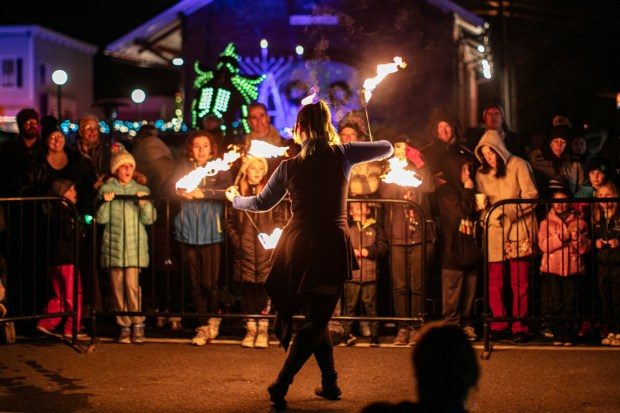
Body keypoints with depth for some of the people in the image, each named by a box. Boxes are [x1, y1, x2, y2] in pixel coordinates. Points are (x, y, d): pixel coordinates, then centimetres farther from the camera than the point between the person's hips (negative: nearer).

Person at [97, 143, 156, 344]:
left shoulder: (141, 190, 9)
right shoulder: (106, 189, 7)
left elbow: (149, 219, 2)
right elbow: (101, 218, -1)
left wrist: (143, 203, -13)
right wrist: (106, 203, -16)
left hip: (135, 246, -1)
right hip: (114, 245, 1)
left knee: (132, 284, -11)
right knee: (117, 286, 1)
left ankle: (137, 325, 0)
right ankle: (124, 326, 10)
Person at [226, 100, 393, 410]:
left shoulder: (288, 167, 3)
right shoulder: (342, 155, -2)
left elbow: (261, 203, 16)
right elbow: (387, 149, 11)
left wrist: (235, 199, 36)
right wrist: (357, 150, 31)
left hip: (298, 242, 2)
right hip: (332, 242, -2)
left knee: (315, 315, 20)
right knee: (317, 318, 3)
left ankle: (330, 381, 22)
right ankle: (281, 384, -9)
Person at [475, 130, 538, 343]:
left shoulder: (518, 165, 0)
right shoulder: (482, 173, 15)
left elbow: (531, 195, -6)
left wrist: (510, 210, -18)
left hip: (518, 231, -4)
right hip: (494, 232, 4)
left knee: (519, 283, -4)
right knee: (494, 283, 0)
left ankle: (520, 327, 1)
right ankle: (498, 325, 9)